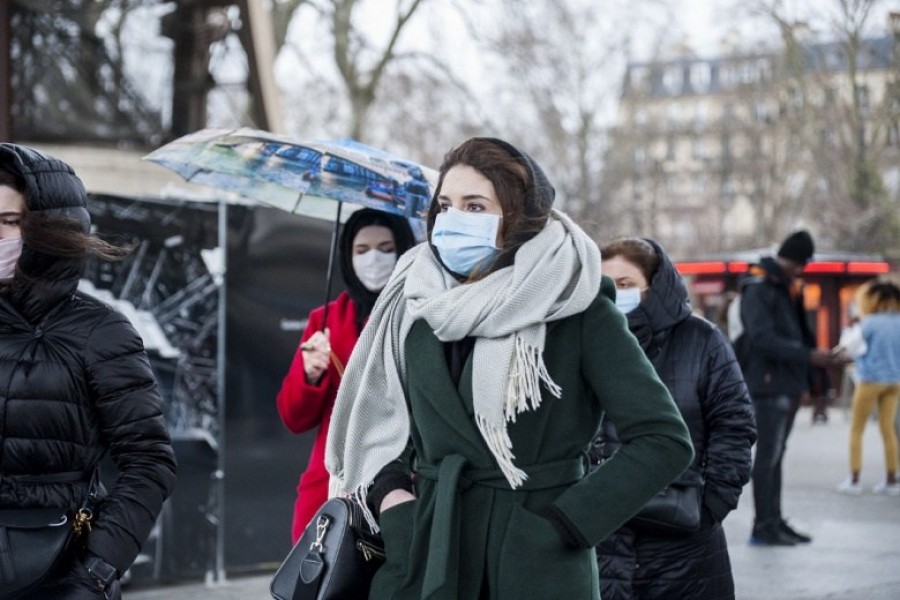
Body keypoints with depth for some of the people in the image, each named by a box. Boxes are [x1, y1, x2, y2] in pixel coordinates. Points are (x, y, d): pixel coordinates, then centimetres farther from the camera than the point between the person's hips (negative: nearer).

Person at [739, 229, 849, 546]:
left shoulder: (787, 291, 17)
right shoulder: (758, 290, -12)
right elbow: (763, 339, -22)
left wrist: (823, 358, 9)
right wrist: (809, 356, -26)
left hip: (789, 385, 9)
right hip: (768, 385, -9)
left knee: (776, 454, 13)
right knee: (768, 455, -7)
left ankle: (775, 521, 18)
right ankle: (763, 526, -4)